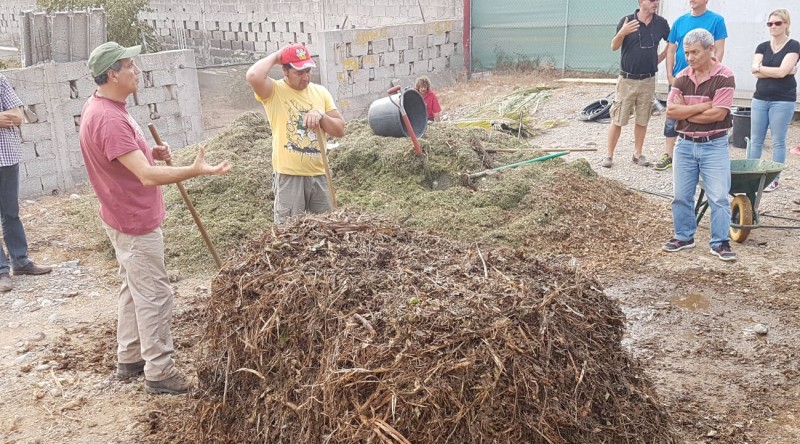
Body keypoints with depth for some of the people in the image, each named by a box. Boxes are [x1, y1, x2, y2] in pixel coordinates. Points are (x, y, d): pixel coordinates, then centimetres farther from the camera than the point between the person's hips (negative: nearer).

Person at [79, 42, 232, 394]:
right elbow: (147, 176, -34)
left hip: (126, 218, 11)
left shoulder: (101, 106, 6)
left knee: (133, 289, 19)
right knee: (154, 295, -2)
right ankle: (159, 371, 8)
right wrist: (196, 171, -39)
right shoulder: (109, 119, -28)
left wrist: (151, 152, 4)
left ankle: (128, 359, 31)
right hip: (135, 223, -11)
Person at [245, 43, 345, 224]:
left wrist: (321, 116, -12)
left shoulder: (320, 92, 8)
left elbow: (340, 130, 8)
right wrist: (276, 56, -13)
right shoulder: (273, 91, -6)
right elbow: (253, 76, -29)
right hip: (289, 176, -5)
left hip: (319, 174, 5)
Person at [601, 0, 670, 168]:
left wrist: (661, 56, 5)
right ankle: (609, 154, 8)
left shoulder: (661, 23, 1)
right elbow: (614, 47, -9)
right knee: (617, 120, 0)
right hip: (627, 79, -2)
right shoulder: (626, 21, -7)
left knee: (642, 120, 9)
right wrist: (621, 33, -26)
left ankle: (637, 154, 20)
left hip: (648, 80, 3)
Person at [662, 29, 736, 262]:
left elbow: (718, 114, -19)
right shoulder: (682, 77, 3)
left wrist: (685, 111, -10)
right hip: (685, 144, 5)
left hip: (714, 145, -4)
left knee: (718, 196, -3)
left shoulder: (724, 76, -11)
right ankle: (683, 236, 24)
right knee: (681, 195, 10)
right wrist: (702, 106, -15)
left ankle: (720, 242, 7)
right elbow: (670, 110, -7)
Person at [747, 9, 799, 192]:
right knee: (755, 140, 6)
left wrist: (760, 68, -5)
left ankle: (775, 179, 7)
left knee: (778, 141, 0)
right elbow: (756, 72, -6)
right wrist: (781, 71, -13)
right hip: (760, 99, 5)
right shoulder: (762, 47, 9)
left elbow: (782, 71, -17)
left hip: (783, 100, -4)